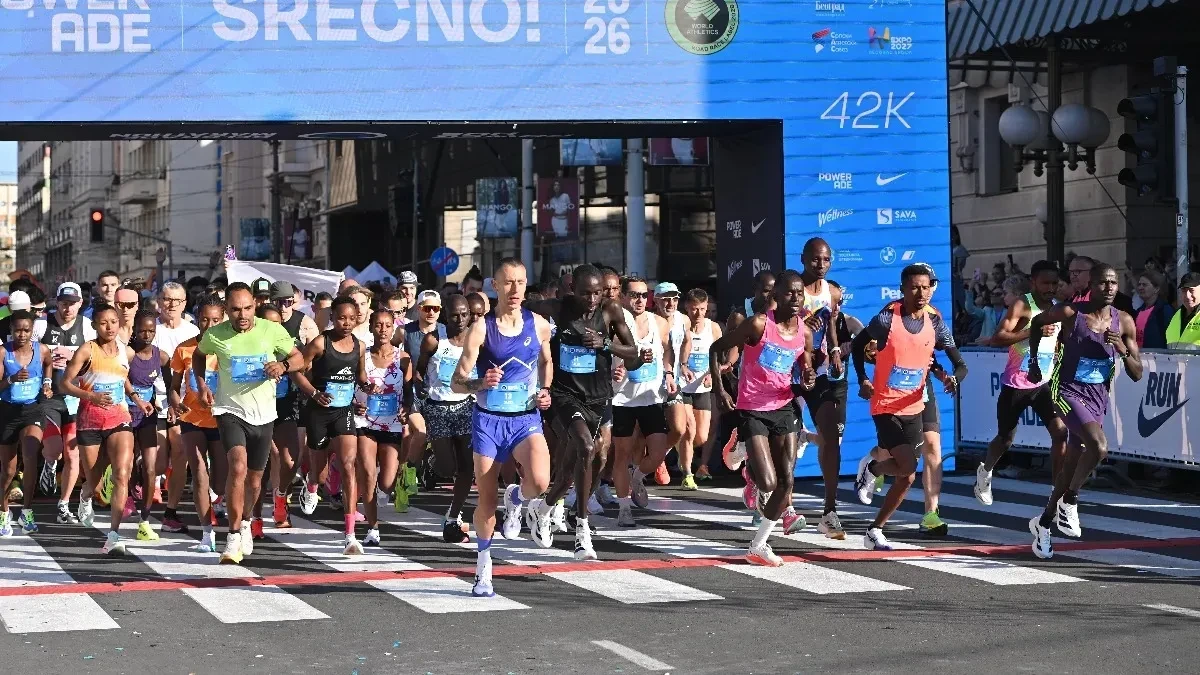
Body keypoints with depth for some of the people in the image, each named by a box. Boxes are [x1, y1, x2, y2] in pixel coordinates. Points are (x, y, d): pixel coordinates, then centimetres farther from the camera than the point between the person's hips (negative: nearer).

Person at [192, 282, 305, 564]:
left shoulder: (272, 331, -7)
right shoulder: (215, 335, -6)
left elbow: (298, 358, 5)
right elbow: (198, 355, 17)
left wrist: (283, 365, -16)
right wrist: (202, 385, 3)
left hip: (263, 414, 2)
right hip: (230, 410, -2)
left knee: (254, 478, 14)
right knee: (238, 467, -25)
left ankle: (244, 521, 44)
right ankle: (234, 536, -18)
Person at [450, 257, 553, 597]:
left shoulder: (539, 325, 0)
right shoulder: (481, 328, -8)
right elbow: (456, 383, -9)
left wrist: (545, 392, 3)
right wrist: (480, 383, -29)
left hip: (526, 419, 1)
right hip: (489, 419, -1)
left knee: (539, 481, -25)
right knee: (486, 500, 3)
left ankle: (516, 499, 11)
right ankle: (483, 565, 24)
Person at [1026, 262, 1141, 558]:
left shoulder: (1124, 322, -3)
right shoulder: (1070, 313, -14)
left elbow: (1137, 375, 1)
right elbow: (1037, 323, 8)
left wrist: (1123, 350, -18)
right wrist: (1035, 362, 12)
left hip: (1098, 398, 5)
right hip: (1069, 391, -5)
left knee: (1073, 464, 12)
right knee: (1099, 447, -27)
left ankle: (1044, 522, 30)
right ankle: (1069, 501, -5)